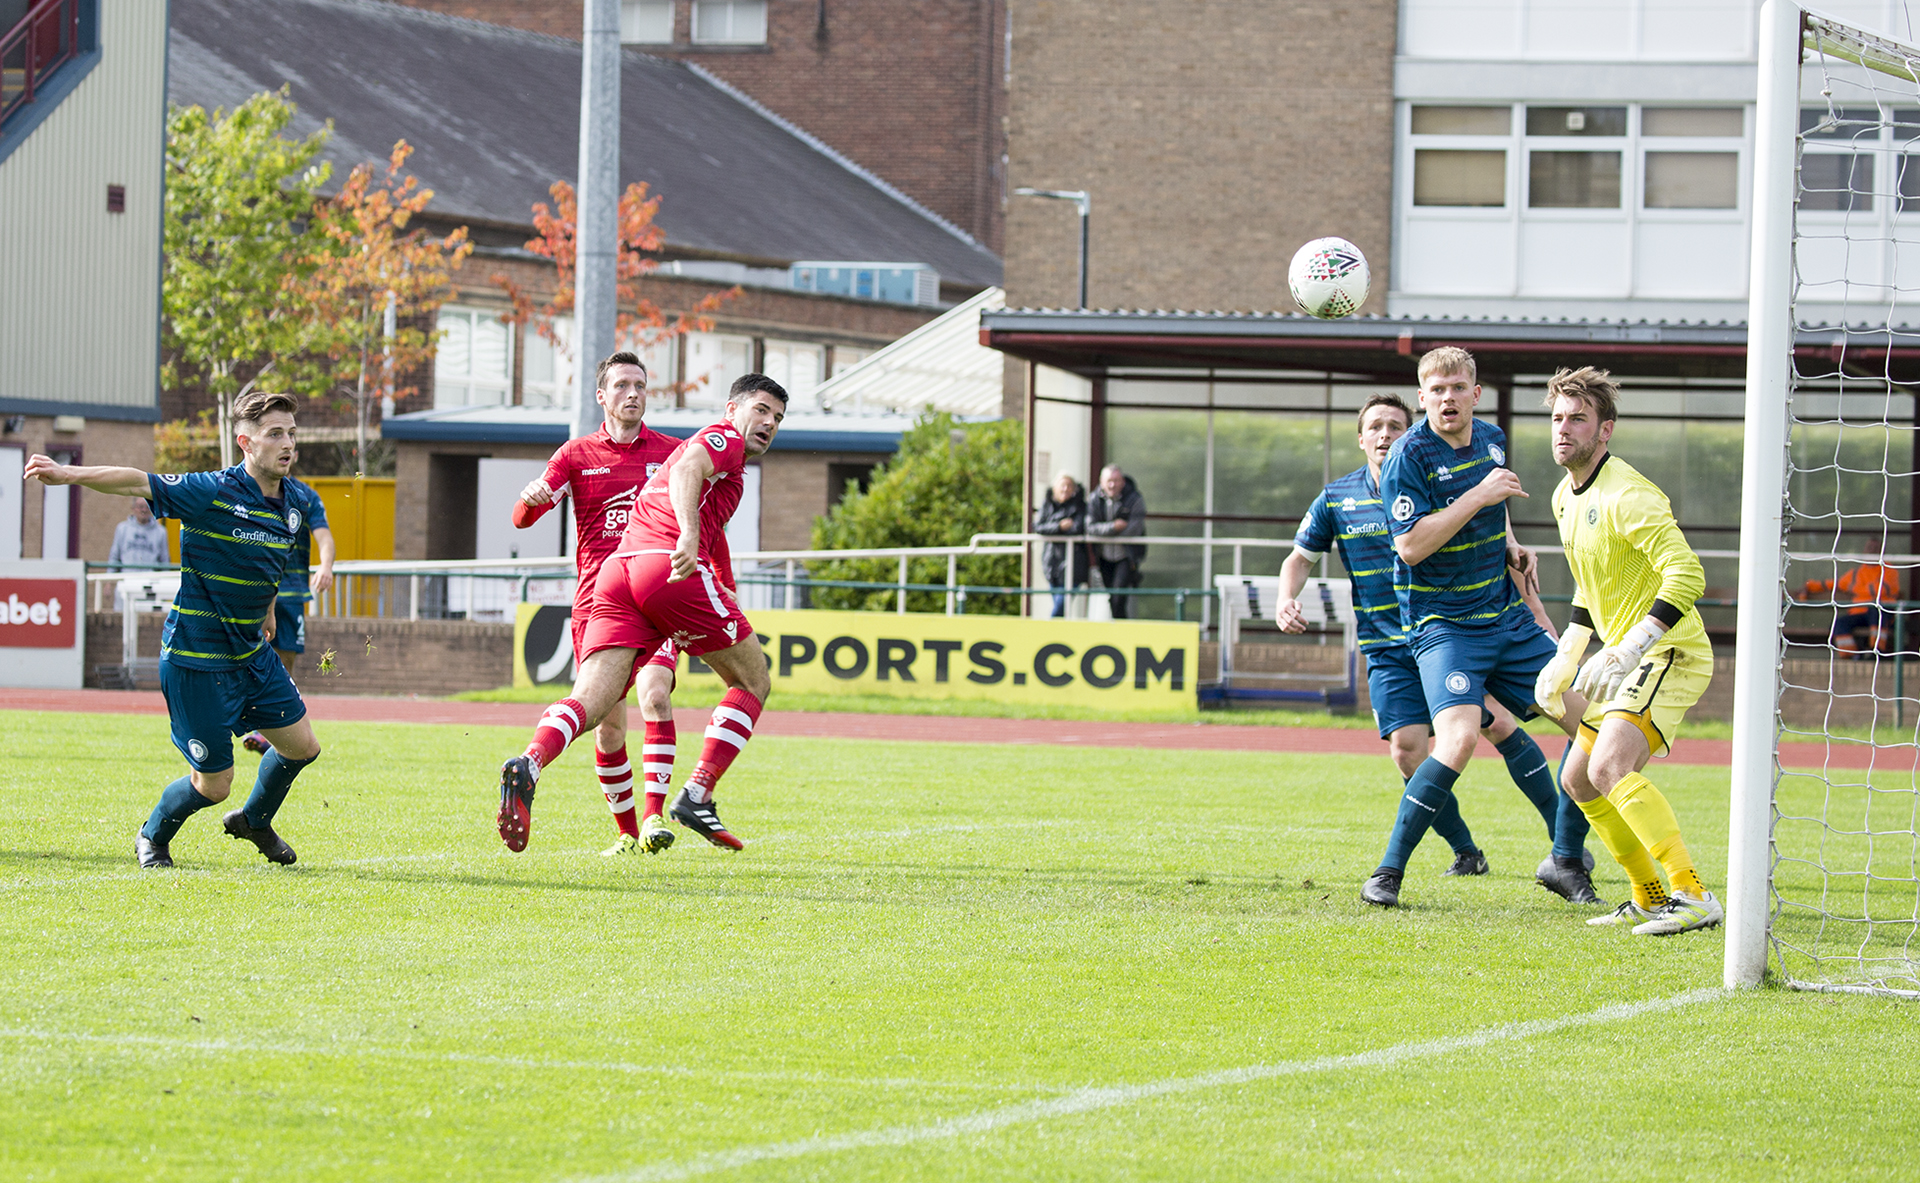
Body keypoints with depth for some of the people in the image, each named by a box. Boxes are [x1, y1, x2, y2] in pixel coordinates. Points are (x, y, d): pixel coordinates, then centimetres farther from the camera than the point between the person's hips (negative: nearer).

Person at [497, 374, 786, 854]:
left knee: (589, 702, -8)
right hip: (672, 568, -8)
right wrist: (689, 535, -29)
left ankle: (529, 765, -38)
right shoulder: (725, 438, 9)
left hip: (617, 569, 8)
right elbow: (686, 469, -13)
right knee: (753, 680, 10)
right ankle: (697, 796, -1)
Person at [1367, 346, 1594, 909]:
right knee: (1459, 738, -28)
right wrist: (1479, 496, -24)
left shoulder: (1491, 440, 8)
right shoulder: (1410, 455, -14)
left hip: (1508, 619, 7)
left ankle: (1566, 861, 19)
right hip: (1443, 624, -7)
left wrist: (1510, 547, 10)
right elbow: (1410, 546, -23)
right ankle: (1387, 873, -17)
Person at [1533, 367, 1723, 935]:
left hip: (1670, 653, -10)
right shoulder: (1566, 498, 12)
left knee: (1609, 765, -27)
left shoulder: (1625, 495, -19)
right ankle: (1651, 898, 25)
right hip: (1626, 658, 10)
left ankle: (1695, 896, -30)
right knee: (1579, 778, 15)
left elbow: (1686, 574, -29)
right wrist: (1565, 659, 19)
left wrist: (1627, 651, -32)